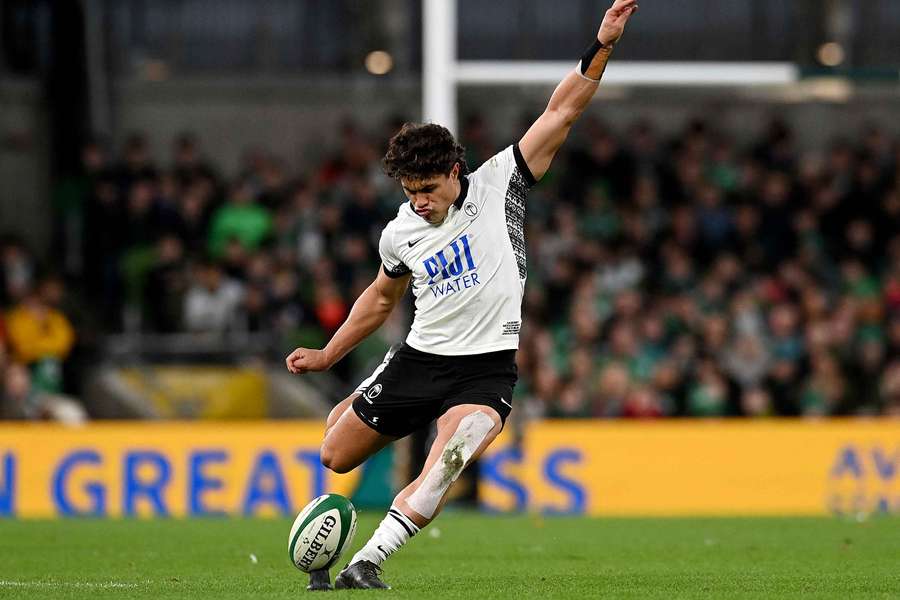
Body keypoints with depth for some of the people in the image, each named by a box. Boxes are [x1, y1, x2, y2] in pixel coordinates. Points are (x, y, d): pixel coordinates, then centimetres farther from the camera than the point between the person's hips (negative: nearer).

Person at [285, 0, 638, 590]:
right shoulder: (400, 233, 4)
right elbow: (382, 299, 24)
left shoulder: (498, 185, -6)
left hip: (486, 367, -4)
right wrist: (328, 355, 24)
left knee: (445, 467, -29)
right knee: (335, 456, 5)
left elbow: (560, 113, -9)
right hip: (419, 358, 4)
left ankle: (366, 563, -28)